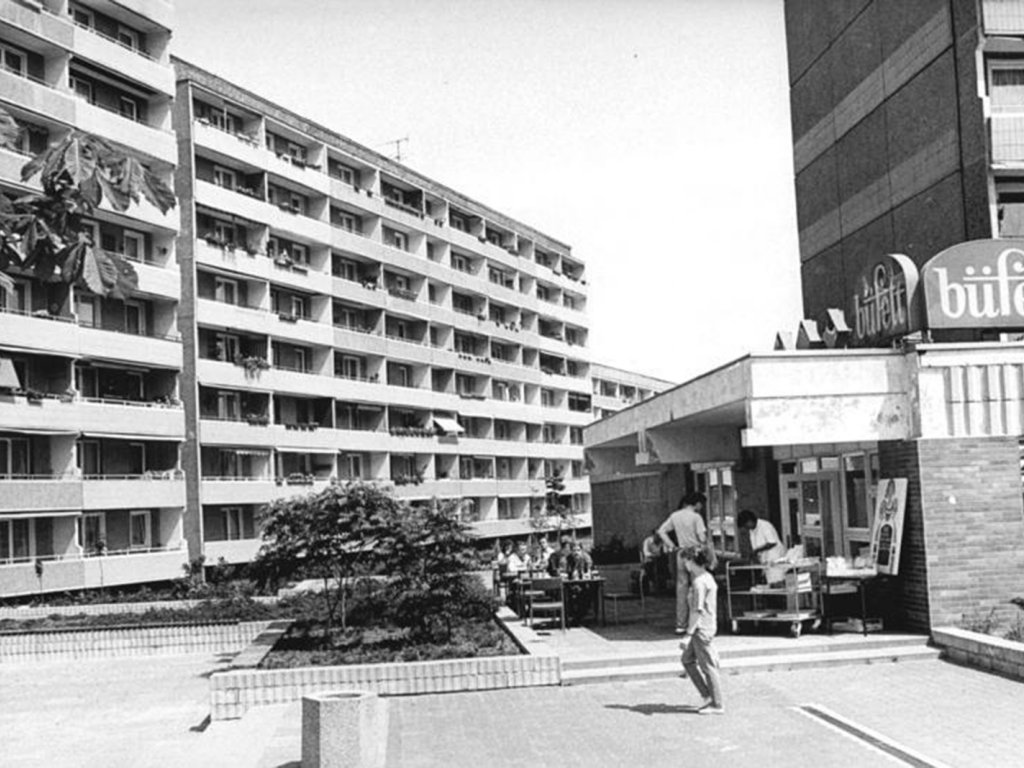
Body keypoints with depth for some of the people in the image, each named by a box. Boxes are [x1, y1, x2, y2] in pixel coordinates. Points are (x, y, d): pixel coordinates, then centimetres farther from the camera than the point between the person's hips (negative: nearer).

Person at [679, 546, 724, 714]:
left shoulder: (699, 582, -19)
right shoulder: (708, 577, 11)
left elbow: (697, 610, -22)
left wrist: (688, 634, -22)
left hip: (701, 628, -10)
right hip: (707, 626, 10)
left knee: (707, 666, -1)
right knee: (687, 659, 18)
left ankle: (717, 705, 8)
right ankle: (707, 696, 20)